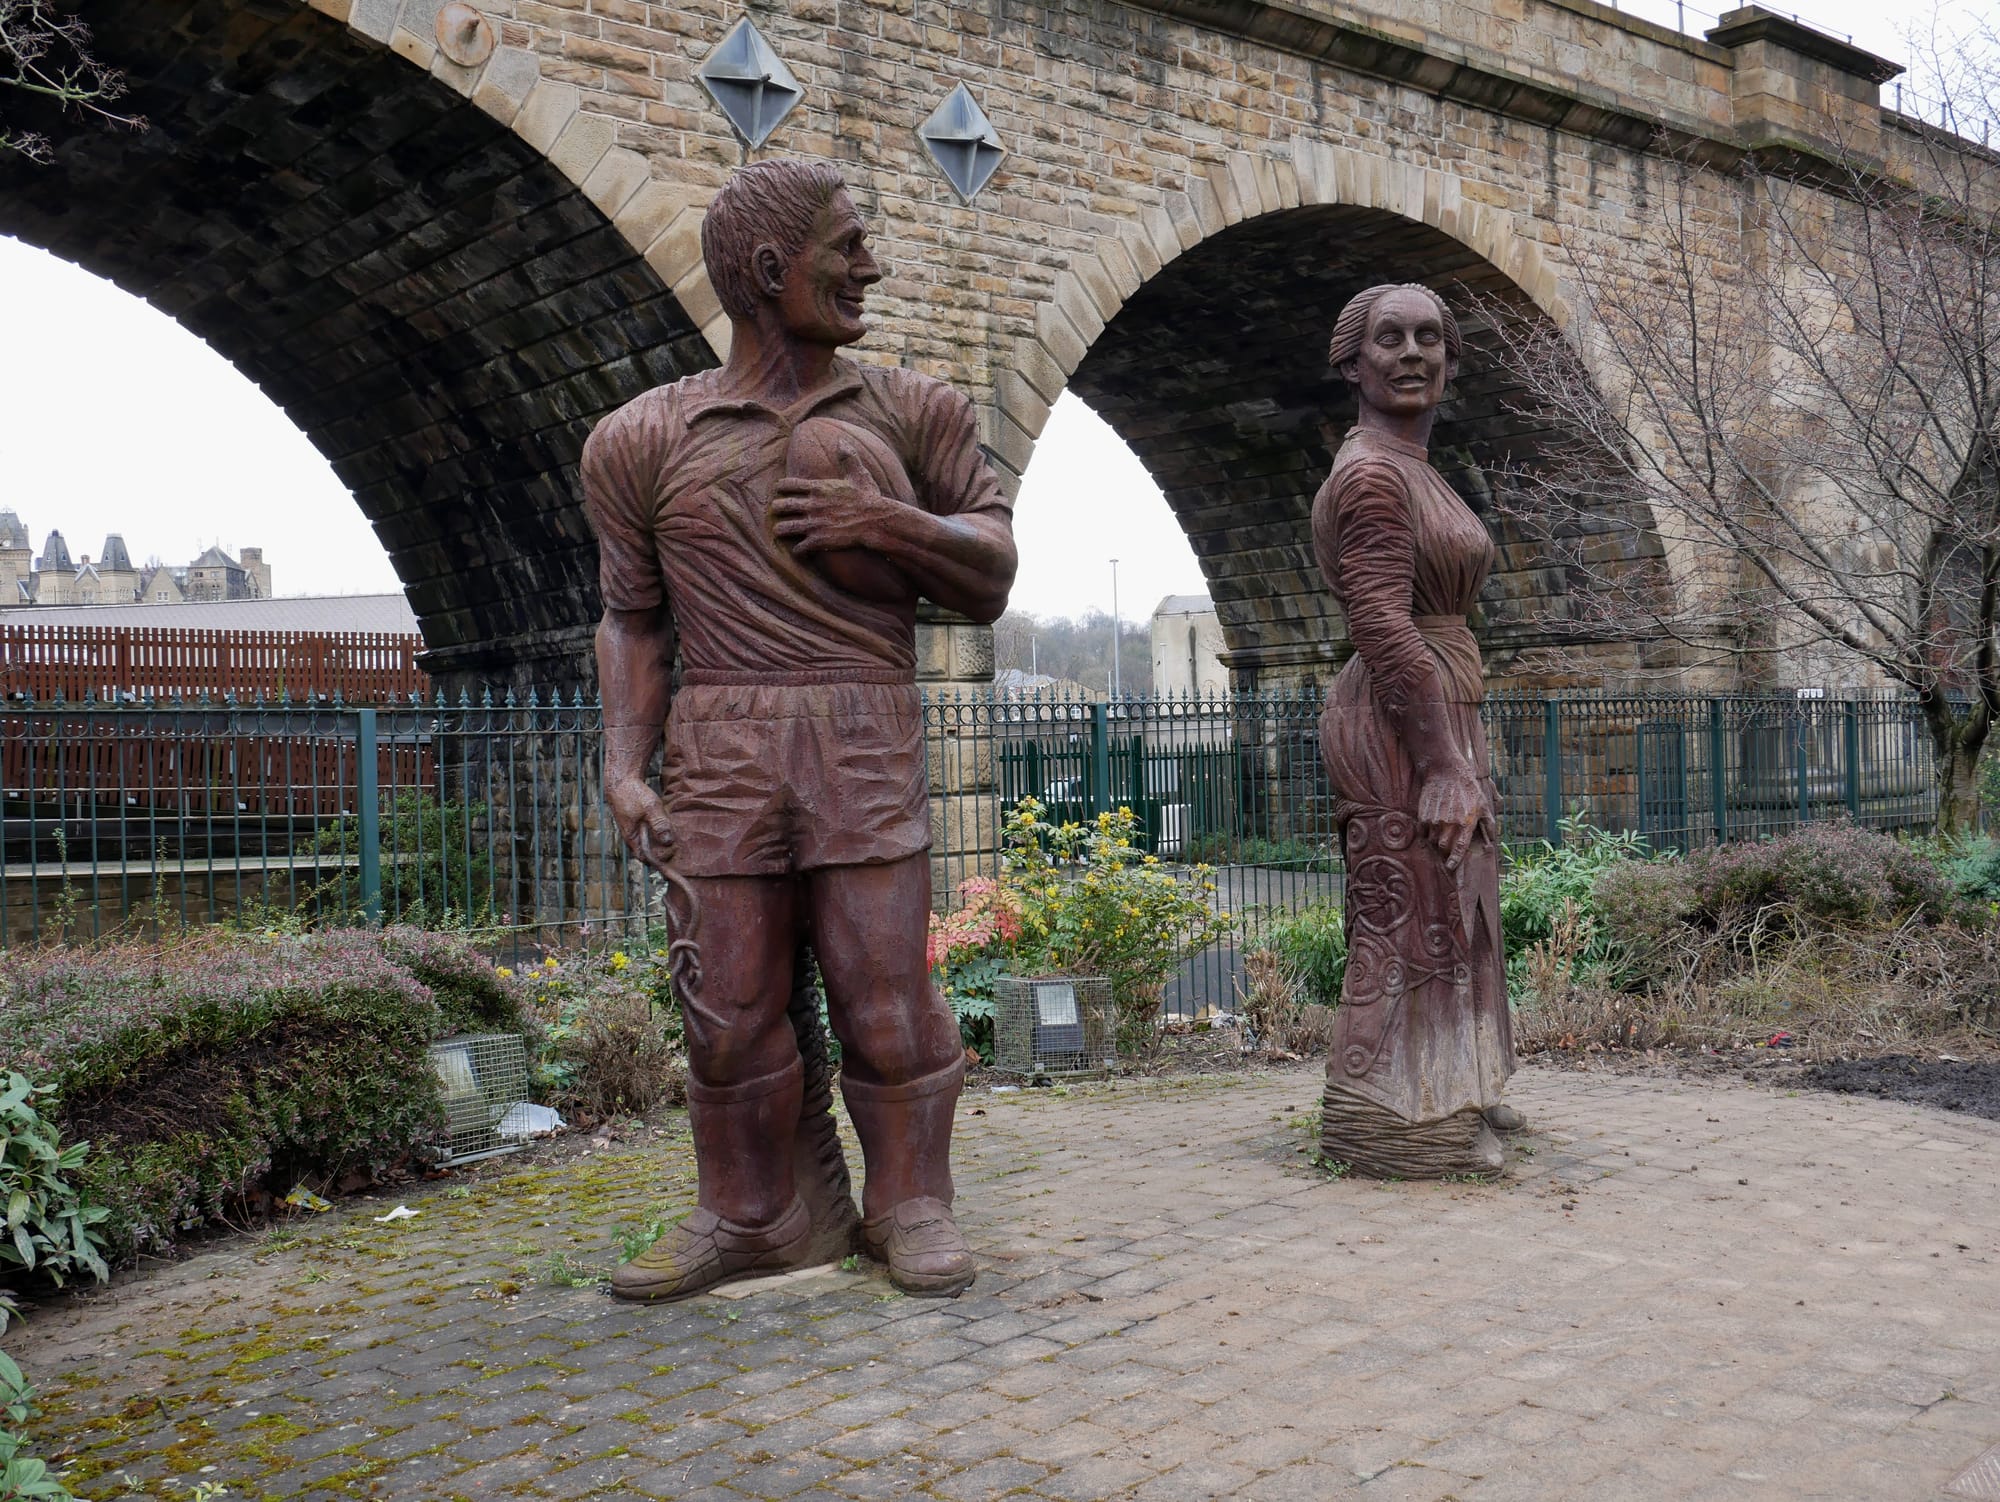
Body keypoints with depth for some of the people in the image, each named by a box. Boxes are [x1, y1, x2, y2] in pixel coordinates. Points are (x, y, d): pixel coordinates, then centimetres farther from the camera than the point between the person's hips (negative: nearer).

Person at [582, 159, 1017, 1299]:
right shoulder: (647, 439, 10)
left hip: (867, 743, 0)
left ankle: (911, 1203, 15)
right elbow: (634, 620, 11)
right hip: (717, 748, 0)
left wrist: (888, 525, -6)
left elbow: (989, 582, 11)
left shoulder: (911, 412, 12)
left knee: (887, 991, -2)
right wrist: (625, 768, -2)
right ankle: (750, 1217, 19)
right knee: (733, 1003, 3)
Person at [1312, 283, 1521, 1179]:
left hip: (1436, 722, 11)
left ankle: (1453, 1099, 32)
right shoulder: (1372, 474, -15)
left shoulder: (1412, 472, 17)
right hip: (1403, 730, -11)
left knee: (1451, 917, 19)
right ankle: (1398, 1126, 6)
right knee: (1414, 923, -4)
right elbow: (1384, 627, -23)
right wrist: (1444, 765, -24)